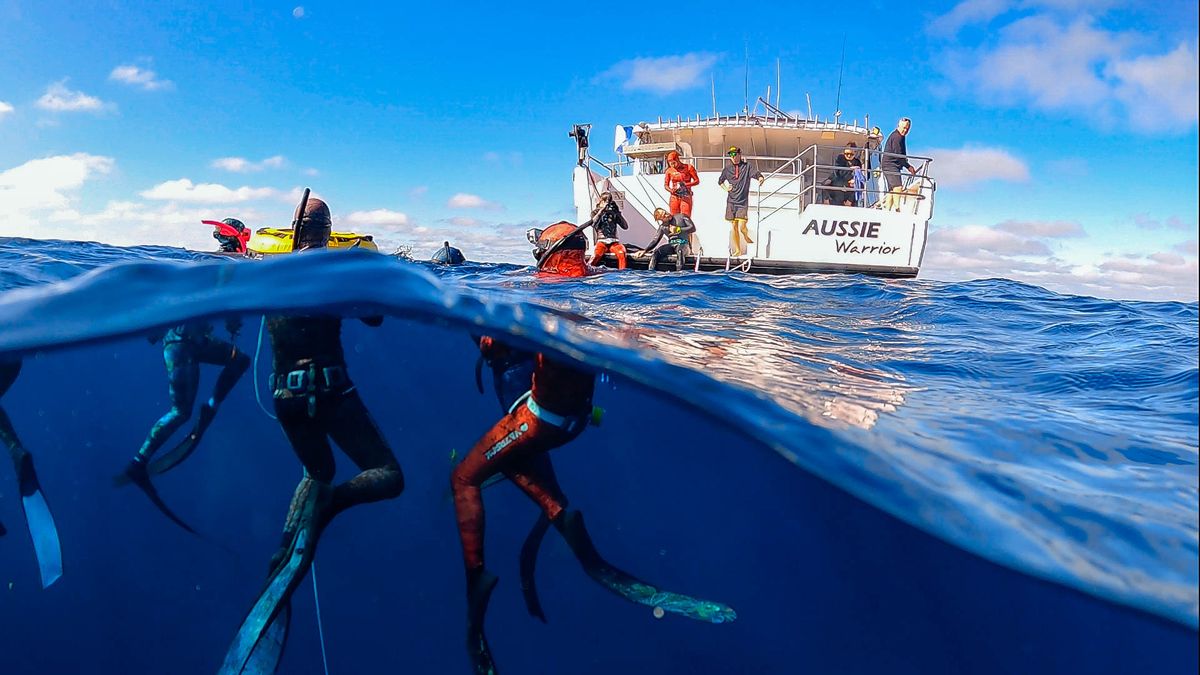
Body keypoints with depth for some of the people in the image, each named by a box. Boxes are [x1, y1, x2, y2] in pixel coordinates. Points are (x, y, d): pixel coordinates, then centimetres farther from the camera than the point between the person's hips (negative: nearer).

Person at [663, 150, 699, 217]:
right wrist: (671, 190, -12)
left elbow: (697, 181, -1)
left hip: (686, 196, -2)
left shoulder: (688, 167, -2)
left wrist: (686, 184, -16)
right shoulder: (669, 171, 4)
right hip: (674, 197, 2)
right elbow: (666, 185, 10)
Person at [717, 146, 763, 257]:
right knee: (733, 227, 5)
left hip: (743, 202, -3)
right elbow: (720, 181, 24)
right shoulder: (727, 169, 9)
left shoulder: (747, 166, 0)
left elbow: (757, 173, -10)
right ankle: (737, 251, 14)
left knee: (742, 227, -14)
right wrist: (726, 189, 8)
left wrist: (760, 178, -32)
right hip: (731, 202, 3)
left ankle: (747, 237, 20)